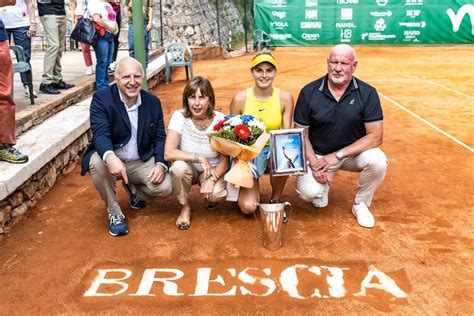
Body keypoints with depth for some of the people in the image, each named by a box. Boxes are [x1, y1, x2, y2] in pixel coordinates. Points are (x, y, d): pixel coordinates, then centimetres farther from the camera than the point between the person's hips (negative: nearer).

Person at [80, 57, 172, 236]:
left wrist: (161, 164, -18)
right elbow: (100, 133, -24)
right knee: (97, 163, -35)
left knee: (164, 188, -20)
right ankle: (114, 213, -10)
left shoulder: (153, 102, -1)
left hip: (142, 162, 3)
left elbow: (160, 138, 1)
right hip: (112, 160, -2)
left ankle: (134, 189, 18)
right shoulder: (101, 98, -12)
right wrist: (110, 157, -47)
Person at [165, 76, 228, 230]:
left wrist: (212, 179, -29)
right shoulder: (179, 116, -18)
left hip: (213, 170, 0)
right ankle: (185, 207, -6)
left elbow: (225, 160, -12)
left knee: (216, 194, -31)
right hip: (188, 168, 0)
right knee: (179, 166, -34)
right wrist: (199, 158, -30)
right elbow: (168, 153, -27)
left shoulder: (220, 120, -17)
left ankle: (211, 197, 11)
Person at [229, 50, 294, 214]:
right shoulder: (240, 98, -12)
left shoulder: (285, 97, -8)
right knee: (248, 207, -18)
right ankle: (247, 189, 22)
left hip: (274, 150, 1)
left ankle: (275, 200, -3)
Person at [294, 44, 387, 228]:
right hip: (318, 155, 0)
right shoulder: (309, 92, -8)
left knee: (377, 161, -31)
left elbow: (376, 137, -15)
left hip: (353, 152, 1)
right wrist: (314, 164, -19)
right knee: (308, 191, -26)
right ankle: (323, 183, 15)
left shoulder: (367, 93, -11)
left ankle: (361, 204, 0)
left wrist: (338, 155, -22)